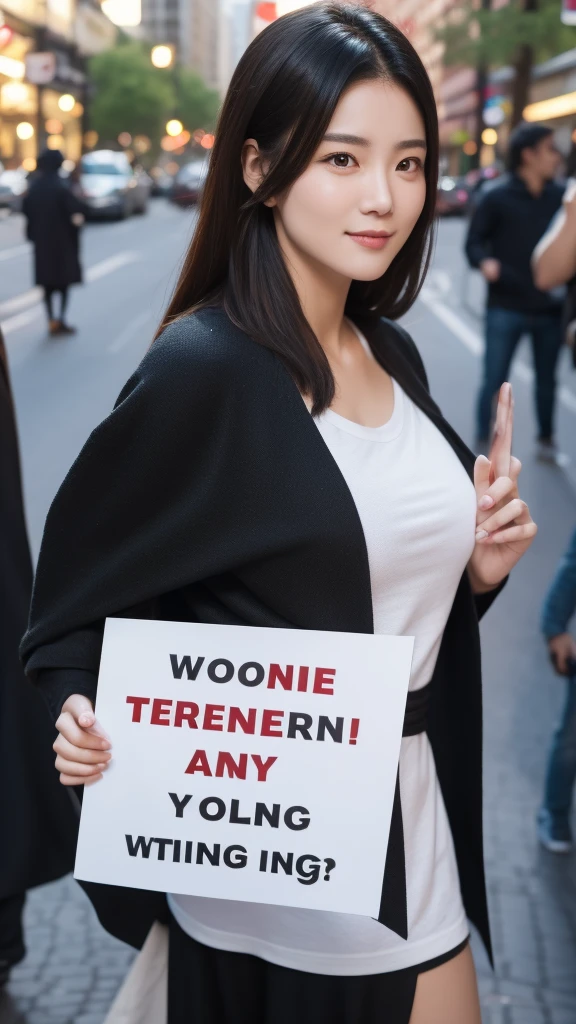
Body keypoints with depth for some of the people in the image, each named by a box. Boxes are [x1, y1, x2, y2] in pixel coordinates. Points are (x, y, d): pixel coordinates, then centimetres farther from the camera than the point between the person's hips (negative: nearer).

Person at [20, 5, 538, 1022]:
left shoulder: (393, 356, 3)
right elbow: (77, 598, -10)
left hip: (411, 828, 7)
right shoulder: (202, 366, -18)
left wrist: (476, 565, -4)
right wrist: (83, 721, -28)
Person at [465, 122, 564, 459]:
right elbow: (474, 242, -5)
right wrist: (485, 262, -25)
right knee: (494, 381, -2)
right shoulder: (497, 198, -6)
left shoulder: (560, 197, 5)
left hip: (549, 308, 4)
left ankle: (547, 440, 32)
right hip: (506, 308, -4)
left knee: (546, 380, 15)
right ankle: (483, 444, 10)